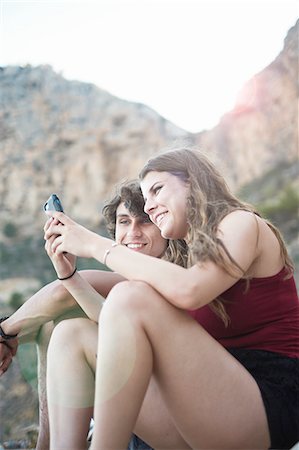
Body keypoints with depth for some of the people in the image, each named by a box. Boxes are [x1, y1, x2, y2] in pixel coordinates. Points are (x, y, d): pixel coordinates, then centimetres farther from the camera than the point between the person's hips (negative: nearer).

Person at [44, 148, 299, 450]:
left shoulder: (242, 223, -1)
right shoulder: (192, 256, 19)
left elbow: (187, 291, -24)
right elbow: (118, 328, 10)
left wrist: (97, 245, -15)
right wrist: (67, 271, 5)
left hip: (269, 398, -7)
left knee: (132, 296, -24)